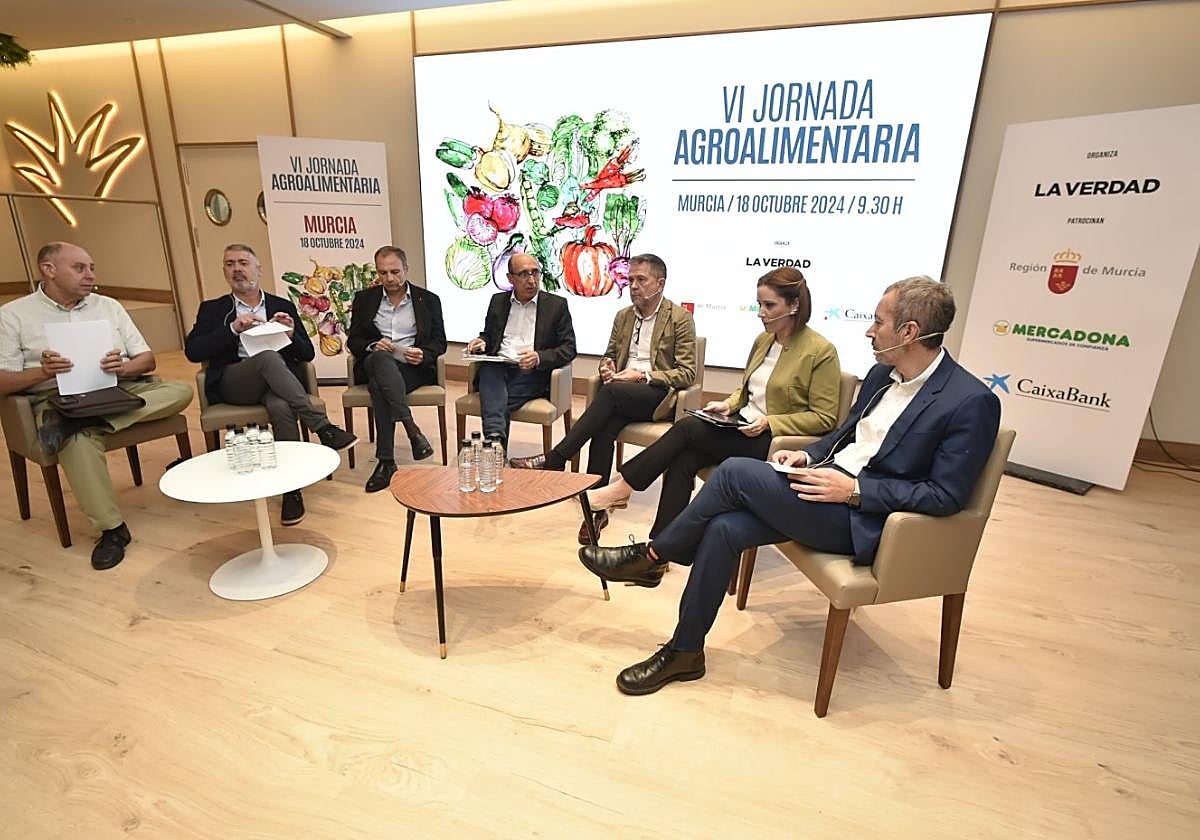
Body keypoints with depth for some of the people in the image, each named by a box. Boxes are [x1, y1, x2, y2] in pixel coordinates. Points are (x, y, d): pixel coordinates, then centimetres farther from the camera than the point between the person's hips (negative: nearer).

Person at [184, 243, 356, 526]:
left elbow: (307, 354, 14)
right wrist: (233, 328, -10)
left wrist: (291, 335, -7)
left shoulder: (283, 306, 19)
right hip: (233, 384, 0)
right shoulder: (212, 309, 17)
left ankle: (292, 488, -30)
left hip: (277, 381, 1)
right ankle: (323, 427, -37)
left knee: (281, 407, -36)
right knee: (268, 357, -34)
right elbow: (192, 351, 2)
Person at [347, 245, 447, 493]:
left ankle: (386, 461, -31)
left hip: (414, 368, -1)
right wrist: (372, 346, -10)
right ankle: (411, 428, -41)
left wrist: (423, 354, -13)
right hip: (373, 365, 1)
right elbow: (353, 340, 13)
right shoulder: (364, 299, 15)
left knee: (379, 383, -33)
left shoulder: (428, 300, 11)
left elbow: (440, 342, 9)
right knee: (380, 358, -37)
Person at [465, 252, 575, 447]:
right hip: (497, 366, 2)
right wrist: (481, 342, 3)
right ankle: (496, 437, -48)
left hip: (532, 372, -2)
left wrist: (539, 357, -16)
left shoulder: (557, 305, 7)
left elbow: (569, 348, 2)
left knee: (497, 403, -29)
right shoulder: (498, 301, 18)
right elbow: (488, 335, 29)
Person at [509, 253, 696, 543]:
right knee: (604, 427, -30)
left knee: (612, 391, -34)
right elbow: (609, 354, 27)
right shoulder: (623, 316, 17)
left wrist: (643, 375, -17)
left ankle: (554, 459, -29)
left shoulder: (680, 318, 0)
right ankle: (596, 508, -25)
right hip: (622, 396, 4)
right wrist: (607, 366, 0)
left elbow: (687, 373, -5)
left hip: (658, 396, -4)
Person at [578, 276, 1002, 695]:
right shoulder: (882, 374, 12)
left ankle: (650, 557, -2)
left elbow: (946, 496, -14)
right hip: (828, 484, 7)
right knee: (724, 528, -16)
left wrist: (856, 490, -20)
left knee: (736, 472, -21)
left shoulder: (971, 402, -12)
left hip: (864, 519, -7)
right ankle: (684, 652, -1)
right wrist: (807, 455, 2)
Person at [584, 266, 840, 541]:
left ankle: (620, 490, -12)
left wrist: (769, 422, -18)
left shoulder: (821, 351, -8)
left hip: (774, 439, -6)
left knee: (688, 427, -23)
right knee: (682, 461, -22)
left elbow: (824, 418, -8)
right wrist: (728, 404, 4)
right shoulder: (763, 340, 13)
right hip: (742, 427, 6)